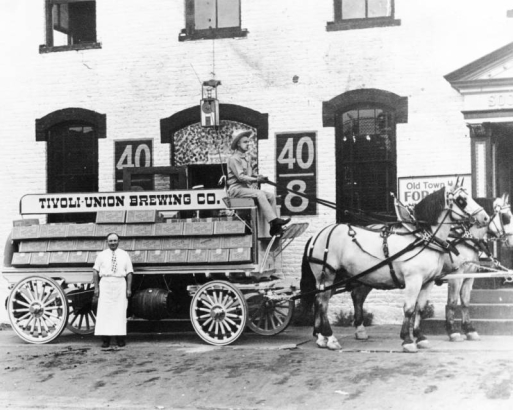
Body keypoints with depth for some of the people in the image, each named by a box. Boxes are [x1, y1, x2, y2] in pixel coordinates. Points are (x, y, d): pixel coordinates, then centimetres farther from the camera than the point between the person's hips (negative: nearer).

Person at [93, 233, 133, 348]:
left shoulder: (124, 255, 10)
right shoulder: (102, 255, 9)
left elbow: (129, 273, 7)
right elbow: (95, 271, 6)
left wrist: (129, 288, -2)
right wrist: (96, 287, -3)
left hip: (120, 284, 0)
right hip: (105, 284, 0)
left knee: (120, 311, -2)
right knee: (104, 312, -5)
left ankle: (120, 338, 2)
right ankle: (106, 339, -5)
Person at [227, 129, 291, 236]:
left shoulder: (247, 158, 18)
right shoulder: (234, 158, -9)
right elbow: (240, 177, -19)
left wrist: (255, 182, 1)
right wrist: (256, 179, -26)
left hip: (247, 187, 8)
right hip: (236, 189, -8)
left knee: (271, 196, -8)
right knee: (259, 194, -31)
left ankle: (275, 227, -13)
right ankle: (274, 220, -34)